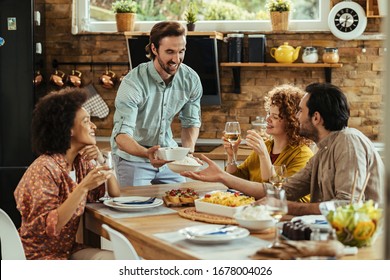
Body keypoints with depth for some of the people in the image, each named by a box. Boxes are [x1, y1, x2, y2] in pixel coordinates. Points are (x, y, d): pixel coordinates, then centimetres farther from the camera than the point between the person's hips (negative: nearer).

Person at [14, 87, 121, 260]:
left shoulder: (81, 162, 3)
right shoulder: (45, 169, -20)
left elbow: (114, 195, 8)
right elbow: (48, 227, -25)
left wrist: (102, 162, -8)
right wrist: (83, 187, -34)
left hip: (68, 250, 8)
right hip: (39, 256, -8)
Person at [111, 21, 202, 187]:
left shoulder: (191, 80, -10)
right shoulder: (134, 82, -25)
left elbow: (191, 121, 5)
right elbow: (121, 135, -31)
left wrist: (189, 149, -16)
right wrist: (147, 153, -50)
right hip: (133, 156, -4)